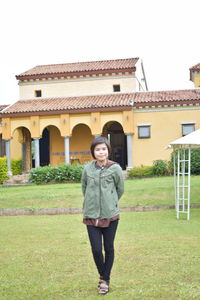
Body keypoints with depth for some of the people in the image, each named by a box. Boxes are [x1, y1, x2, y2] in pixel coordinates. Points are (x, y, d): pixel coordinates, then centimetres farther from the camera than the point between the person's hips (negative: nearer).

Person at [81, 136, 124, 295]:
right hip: (91, 215, 1)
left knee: (109, 248, 9)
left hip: (110, 215, -1)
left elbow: (120, 189, 6)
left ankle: (106, 280, 29)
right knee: (96, 249, 1)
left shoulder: (115, 168, -7)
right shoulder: (88, 168, -1)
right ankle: (102, 276, 28)